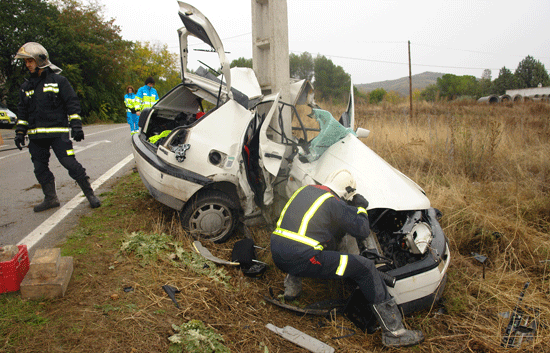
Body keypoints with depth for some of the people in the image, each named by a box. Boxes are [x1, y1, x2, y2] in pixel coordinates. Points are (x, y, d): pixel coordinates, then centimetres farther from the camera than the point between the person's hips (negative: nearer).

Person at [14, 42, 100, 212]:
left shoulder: (58, 80, 1)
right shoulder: (26, 86, 16)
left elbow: (72, 104, -2)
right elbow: (22, 112, 21)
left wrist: (76, 126, -9)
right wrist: (20, 132, 15)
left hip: (58, 132, -6)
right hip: (36, 136, 6)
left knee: (70, 163, -11)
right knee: (40, 169, 7)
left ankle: (90, 194, 0)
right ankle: (50, 198, 20)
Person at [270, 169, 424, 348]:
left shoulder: (305, 190, 18)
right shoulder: (334, 204, -3)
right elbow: (363, 231, 4)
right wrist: (361, 208, 22)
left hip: (276, 255, 8)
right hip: (301, 259, -7)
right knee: (366, 267, 0)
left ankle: (292, 283, 27)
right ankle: (394, 332, 4)